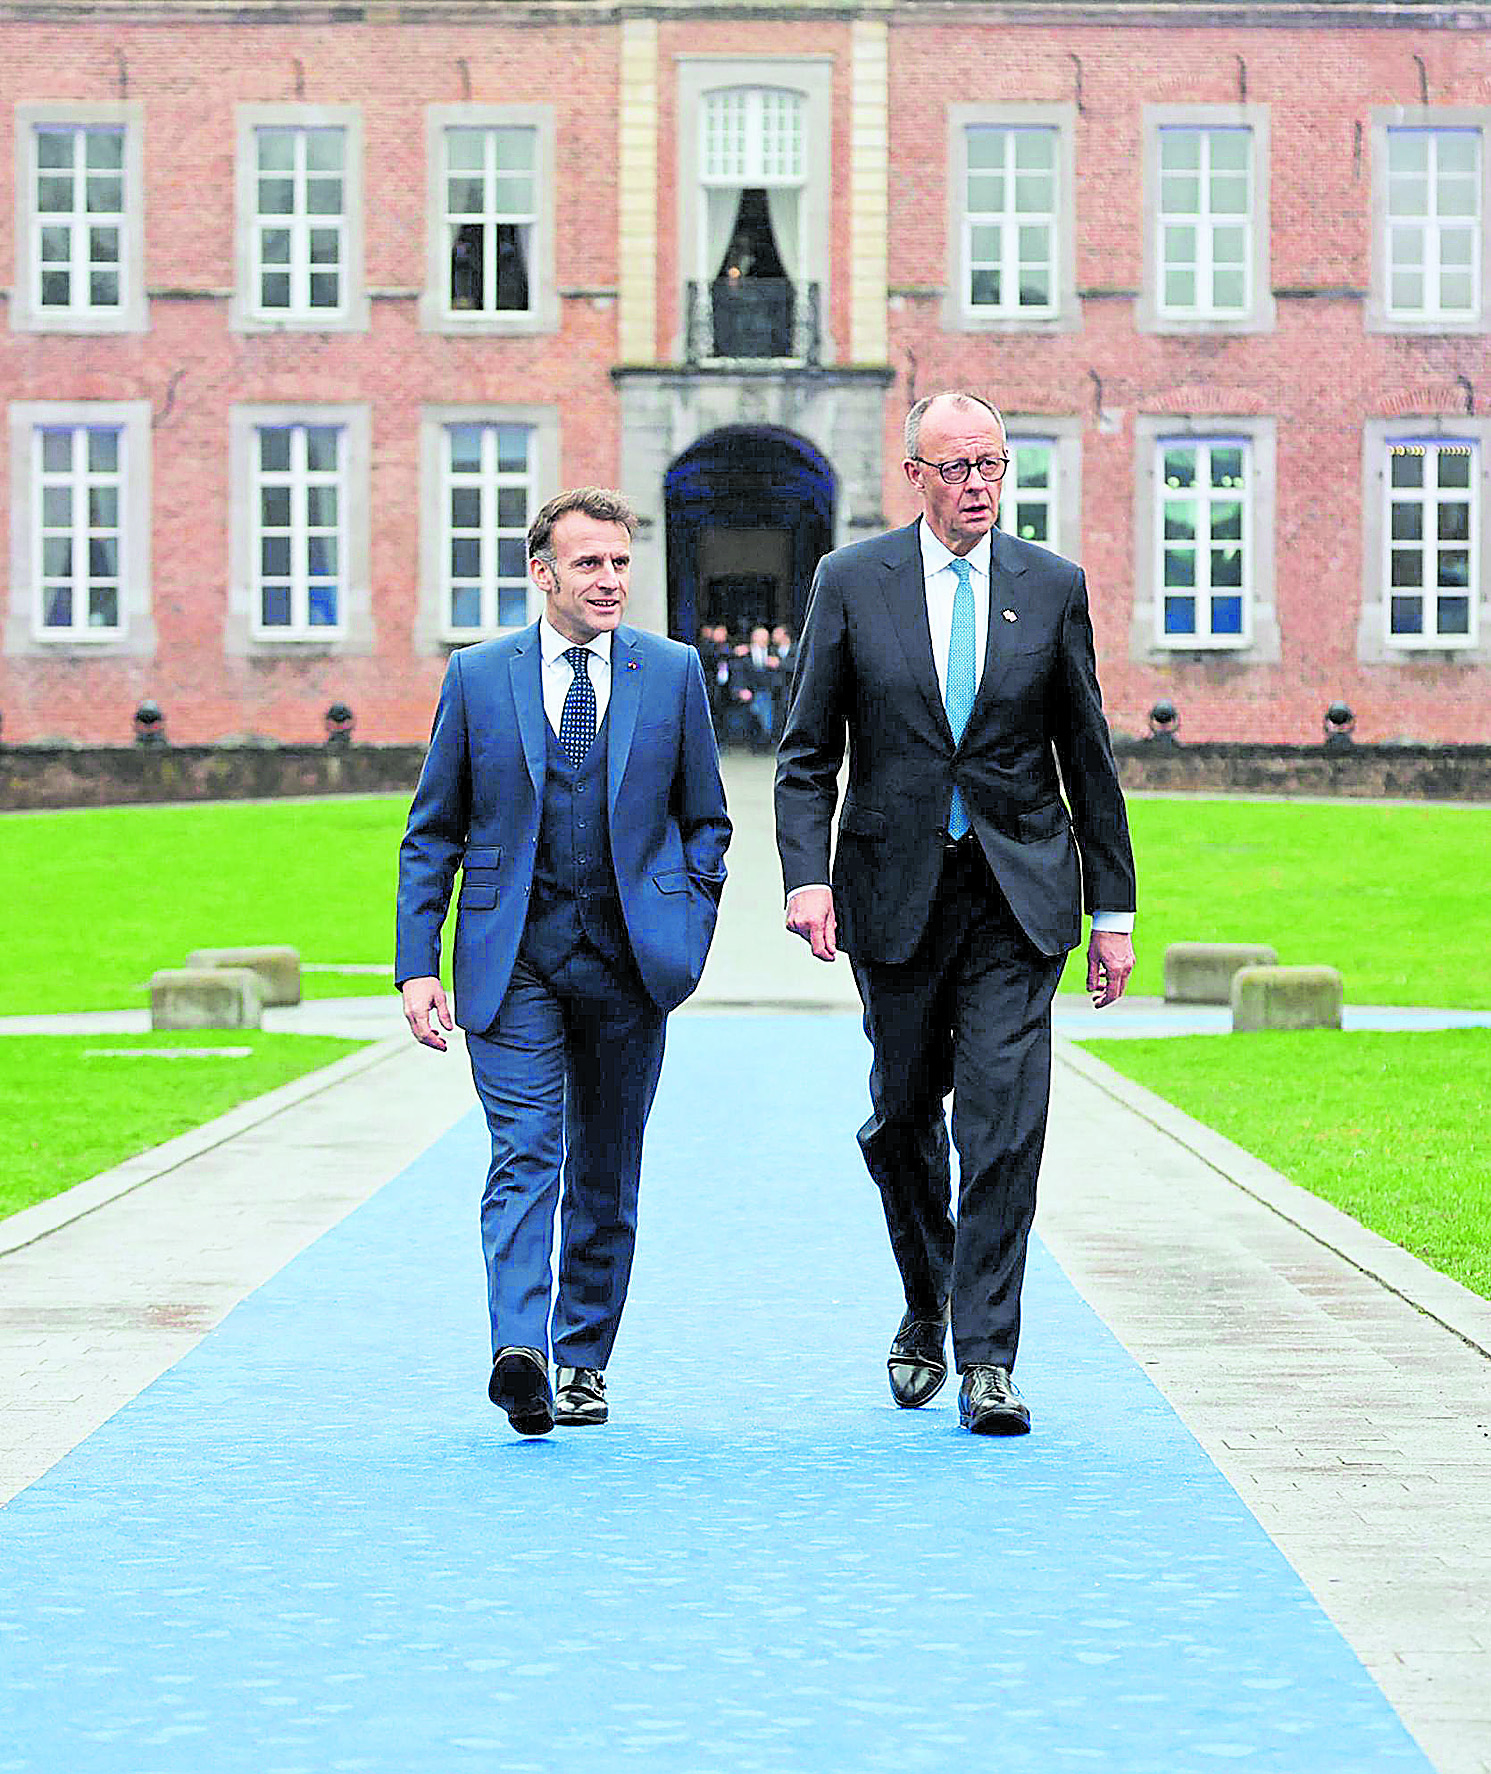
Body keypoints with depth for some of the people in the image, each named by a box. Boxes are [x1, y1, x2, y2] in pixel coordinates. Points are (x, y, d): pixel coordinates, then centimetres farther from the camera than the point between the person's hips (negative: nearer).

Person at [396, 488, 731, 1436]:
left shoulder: (673, 672, 5)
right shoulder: (478, 675, 3)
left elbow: (705, 820, 13)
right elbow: (432, 834, 6)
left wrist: (688, 933, 1)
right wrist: (418, 966, -2)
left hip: (629, 961, 2)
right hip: (513, 958, -2)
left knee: (606, 1170, 9)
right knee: (524, 1154, -15)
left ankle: (584, 1361, 20)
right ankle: (520, 1351, -26)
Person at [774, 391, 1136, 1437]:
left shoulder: (1054, 587, 4)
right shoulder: (851, 583, 2)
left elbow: (1089, 757, 8)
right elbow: (807, 753, 3)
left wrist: (1113, 909, 6)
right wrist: (807, 876, -12)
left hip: (1019, 894, -1)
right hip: (896, 892, 1)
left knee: (1005, 1123, -9)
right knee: (903, 1115, 11)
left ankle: (987, 1360, -6)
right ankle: (927, 1305, 36)